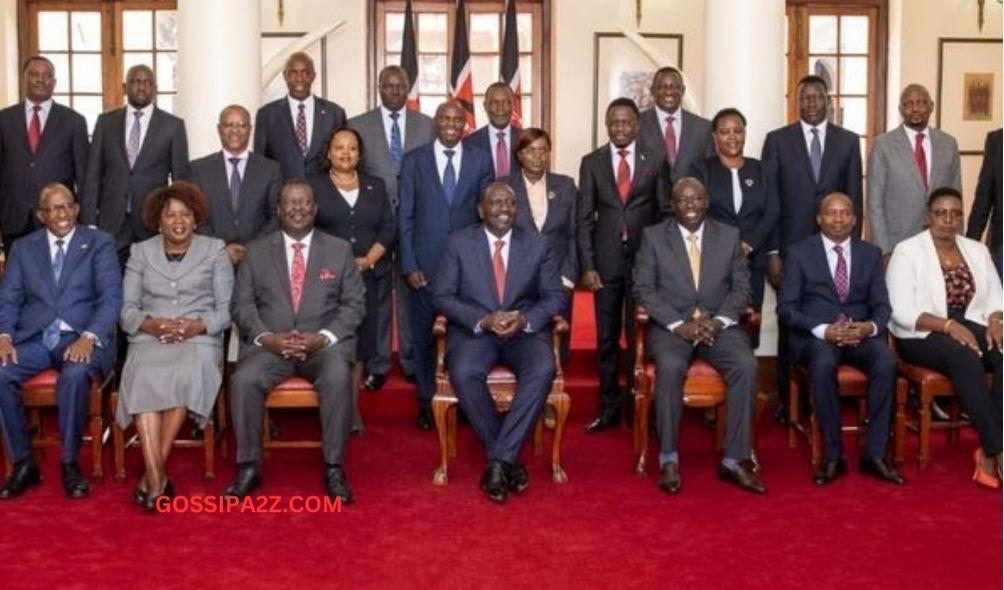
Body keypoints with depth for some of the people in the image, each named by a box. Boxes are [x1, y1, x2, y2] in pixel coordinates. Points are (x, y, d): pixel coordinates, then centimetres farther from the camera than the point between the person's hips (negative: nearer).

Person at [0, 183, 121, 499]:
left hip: (81, 338, -3)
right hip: (34, 339, 3)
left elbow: (111, 297, -2)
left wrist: (88, 338, -18)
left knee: (76, 374, -35)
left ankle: (70, 463, -17)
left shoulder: (99, 243, 8)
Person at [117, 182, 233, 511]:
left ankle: (154, 472, -28)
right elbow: (127, 310, 10)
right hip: (150, 338, 1)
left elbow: (226, 309, 6)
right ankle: (156, 476, -37)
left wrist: (197, 326, -13)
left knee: (187, 374, -35)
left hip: (200, 338, -1)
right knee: (145, 377, -33)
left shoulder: (215, 250, 14)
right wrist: (151, 324, -12)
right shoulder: (140, 252, 18)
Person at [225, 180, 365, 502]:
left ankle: (334, 469, -22)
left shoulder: (340, 250, 12)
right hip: (270, 343, 1)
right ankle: (249, 467, -13)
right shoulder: (256, 251, 14)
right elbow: (242, 304, 7)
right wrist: (266, 337, -12)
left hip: (325, 343, -1)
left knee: (337, 378, -34)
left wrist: (323, 337, -12)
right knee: (244, 379, -29)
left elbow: (354, 304, 5)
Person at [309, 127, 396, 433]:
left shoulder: (376, 186, 16)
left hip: (371, 276, 2)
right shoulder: (313, 186, 8)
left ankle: (353, 409, 3)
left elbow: (389, 228, 8)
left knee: (362, 338, -1)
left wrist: (368, 259, -7)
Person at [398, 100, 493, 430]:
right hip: (425, 264, 0)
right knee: (423, 335, 7)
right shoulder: (414, 161, 4)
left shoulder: (480, 160, 6)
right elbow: (404, 216, 2)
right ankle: (427, 401, 20)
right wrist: (409, 265, -4)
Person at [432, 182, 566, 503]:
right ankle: (509, 460, -17)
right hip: (474, 329, -1)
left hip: (525, 330, 1)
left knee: (543, 370, -32)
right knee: (463, 374, -33)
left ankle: (499, 461, -25)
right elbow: (442, 295, 0)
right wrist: (484, 320, -16)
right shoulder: (459, 242, 5)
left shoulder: (538, 244, 10)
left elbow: (555, 296, 7)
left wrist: (525, 319, -14)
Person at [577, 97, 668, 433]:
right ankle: (609, 407, 15)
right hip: (606, 261, 1)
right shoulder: (592, 163, 6)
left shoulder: (655, 162, 5)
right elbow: (584, 217, 5)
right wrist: (587, 265, -3)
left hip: (645, 259, -1)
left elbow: (664, 213, 6)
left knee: (639, 336, 2)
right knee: (607, 338, 6)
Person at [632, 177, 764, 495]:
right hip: (670, 326, -2)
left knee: (746, 366, -27)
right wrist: (679, 325, -14)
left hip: (718, 324, 2)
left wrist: (719, 321, -11)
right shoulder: (653, 236, 6)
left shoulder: (729, 235, 11)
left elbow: (741, 287, 8)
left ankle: (735, 460, -19)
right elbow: (643, 289, -1)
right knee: (670, 367, -34)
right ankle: (668, 459, -21)